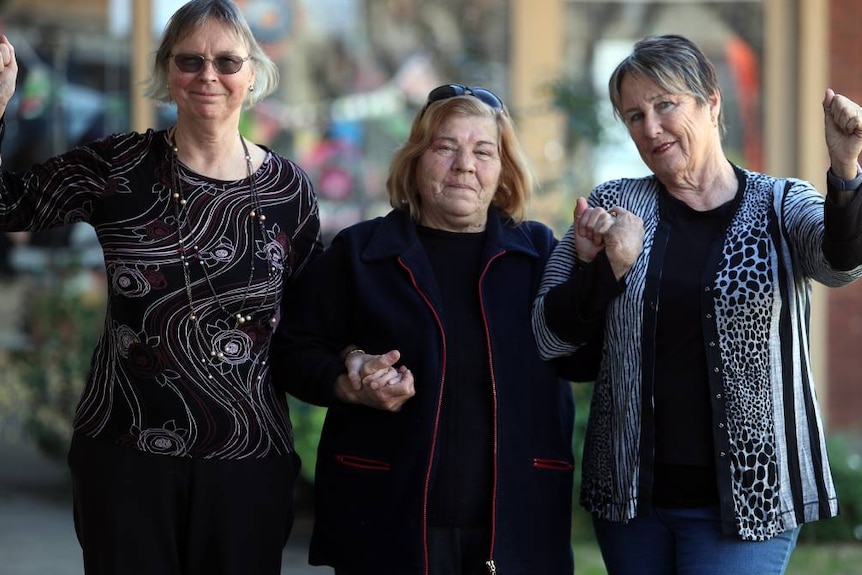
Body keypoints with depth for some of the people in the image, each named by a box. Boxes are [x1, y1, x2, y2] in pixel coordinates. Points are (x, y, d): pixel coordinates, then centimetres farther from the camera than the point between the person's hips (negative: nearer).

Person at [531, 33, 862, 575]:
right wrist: (600, 267, -15)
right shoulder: (613, 205, 6)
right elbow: (549, 338, 4)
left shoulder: (782, 206, 0)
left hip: (746, 494, -3)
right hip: (632, 491, 3)